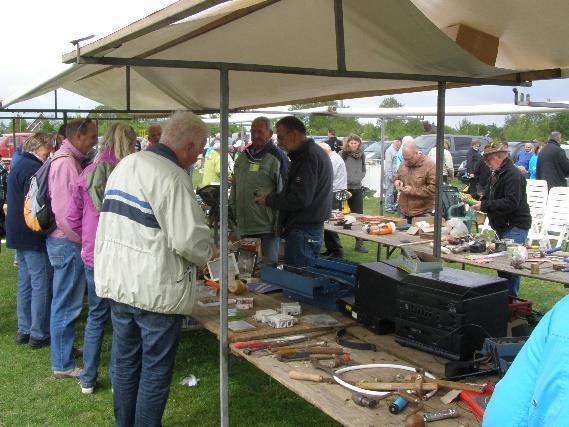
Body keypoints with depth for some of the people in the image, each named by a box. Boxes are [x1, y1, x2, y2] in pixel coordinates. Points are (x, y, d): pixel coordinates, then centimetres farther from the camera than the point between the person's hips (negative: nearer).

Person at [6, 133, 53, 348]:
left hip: (19, 233, 10)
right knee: (42, 285, -3)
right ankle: (39, 334, 2)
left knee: (25, 282, 15)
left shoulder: (20, 165, 14)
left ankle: (24, 330, 22)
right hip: (33, 236, -10)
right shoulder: (34, 169, -18)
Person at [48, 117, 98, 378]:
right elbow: (65, 211, -24)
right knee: (67, 305, -1)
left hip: (67, 241, 10)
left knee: (65, 304, 21)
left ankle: (64, 350, 35)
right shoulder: (66, 163, -19)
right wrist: (83, 239, -15)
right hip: (68, 243, -10)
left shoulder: (68, 160, 13)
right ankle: (63, 365, 8)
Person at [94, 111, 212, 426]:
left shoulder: (125, 165, 9)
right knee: (156, 369, 7)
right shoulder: (173, 177, -19)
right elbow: (188, 238, -21)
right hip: (155, 288, -8)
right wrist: (205, 256, -2)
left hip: (115, 281, 8)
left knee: (125, 361, 20)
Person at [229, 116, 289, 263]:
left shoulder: (277, 157, -8)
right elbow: (235, 187, 21)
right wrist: (233, 210, 17)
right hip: (244, 226, 7)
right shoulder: (243, 156, 13)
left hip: (267, 228, -7)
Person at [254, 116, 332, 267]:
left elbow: (300, 199, -23)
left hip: (303, 232, -10)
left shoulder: (308, 157, -16)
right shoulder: (315, 152, 17)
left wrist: (269, 199, -11)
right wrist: (272, 197, 12)